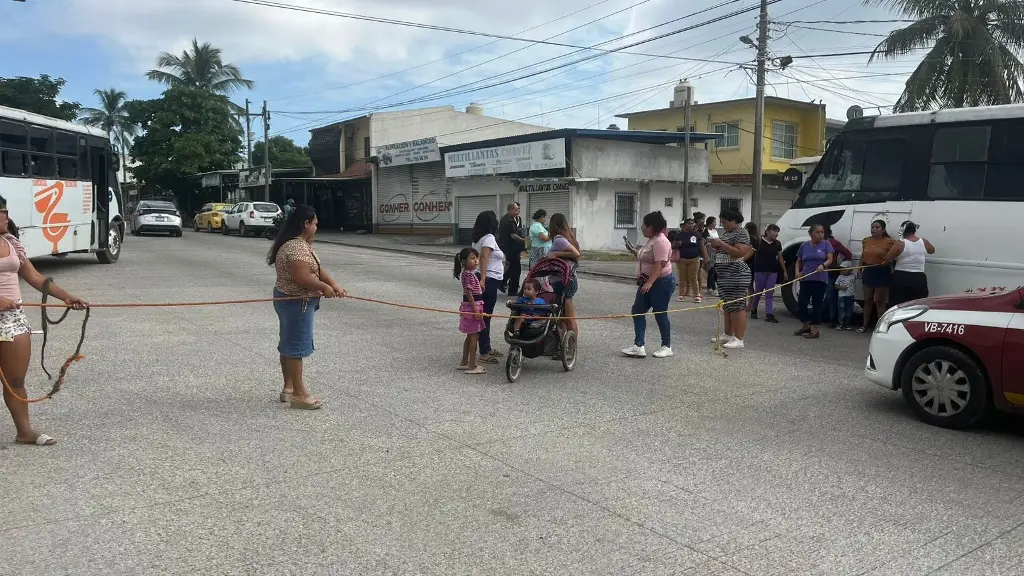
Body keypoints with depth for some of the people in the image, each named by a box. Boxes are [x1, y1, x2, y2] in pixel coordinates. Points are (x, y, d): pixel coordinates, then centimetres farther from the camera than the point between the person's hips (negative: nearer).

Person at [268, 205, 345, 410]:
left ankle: (289, 387, 26)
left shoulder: (302, 244, 12)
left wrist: (335, 285, -3)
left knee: (289, 344, 16)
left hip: (290, 301, 11)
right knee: (296, 346, -4)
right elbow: (302, 277, -30)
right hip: (297, 303, -11)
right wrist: (324, 287, -16)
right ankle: (298, 394, 3)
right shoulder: (296, 247, -22)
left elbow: (317, 269, 10)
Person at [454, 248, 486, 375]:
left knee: (470, 336, 16)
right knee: (474, 336, -5)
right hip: (472, 306, -10)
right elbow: (469, 292, -22)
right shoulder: (468, 274, -18)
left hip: (474, 306, 10)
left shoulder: (470, 273, 14)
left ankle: (464, 363, 24)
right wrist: (475, 309, -24)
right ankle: (472, 366, -1)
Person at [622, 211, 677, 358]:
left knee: (660, 314, 1)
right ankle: (639, 346, 3)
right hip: (648, 283, 10)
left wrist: (649, 283, -34)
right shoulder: (652, 240, 12)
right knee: (637, 311, 4)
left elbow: (659, 265, -28)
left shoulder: (660, 241, -20)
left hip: (661, 283, -10)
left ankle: (667, 347, 15)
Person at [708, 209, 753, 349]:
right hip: (725, 277, 10)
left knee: (737, 307, -9)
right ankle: (728, 335, 23)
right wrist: (716, 245, 6)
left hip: (736, 277, -10)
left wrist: (721, 244, -19)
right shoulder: (728, 233, 17)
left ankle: (739, 339, -8)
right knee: (727, 307, 14)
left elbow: (739, 253, -23)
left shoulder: (741, 233, -11)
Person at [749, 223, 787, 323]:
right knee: (758, 291, 6)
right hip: (760, 271, -3)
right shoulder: (759, 241, -6)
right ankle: (753, 310, 26)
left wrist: (784, 271, 16)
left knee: (770, 293, 1)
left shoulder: (777, 244, 8)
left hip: (773, 272, 4)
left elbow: (780, 258, 14)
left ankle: (769, 315, 0)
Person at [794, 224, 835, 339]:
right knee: (801, 303, -1)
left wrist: (823, 265, -23)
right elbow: (799, 261, 16)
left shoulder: (826, 244, 3)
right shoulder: (804, 246, 9)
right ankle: (806, 326, 19)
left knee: (817, 304, 0)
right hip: (805, 279, 3)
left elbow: (830, 259, -3)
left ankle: (814, 329, 6)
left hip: (820, 279, -3)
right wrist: (797, 272, -1)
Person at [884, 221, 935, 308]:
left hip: (900, 279, -4)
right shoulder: (924, 242, 4)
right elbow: (932, 250, 27)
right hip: (919, 280, 4)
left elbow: (887, 260, -5)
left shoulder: (899, 244, -9)